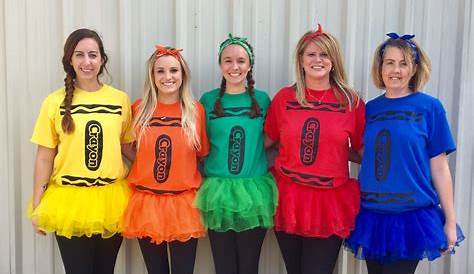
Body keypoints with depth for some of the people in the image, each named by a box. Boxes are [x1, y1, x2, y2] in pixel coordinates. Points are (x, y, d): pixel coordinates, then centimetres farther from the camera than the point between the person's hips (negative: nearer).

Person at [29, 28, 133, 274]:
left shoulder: (120, 99, 1)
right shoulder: (55, 102, -3)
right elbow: (44, 156, 0)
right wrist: (37, 205, -1)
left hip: (112, 201, 2)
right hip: (69, 202, -1)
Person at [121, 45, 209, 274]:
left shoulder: (196, 110, -2)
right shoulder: (138, 109, 0)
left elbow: (202, 153, 8)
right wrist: (151, 168, 3)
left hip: (184, 203, 0)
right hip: (146, 202, 1)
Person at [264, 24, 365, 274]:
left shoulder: (351, 101, -1)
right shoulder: (284, 98, 2)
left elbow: (363, 149, 6)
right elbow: (266, 140, 10)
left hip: (330, 202, -1)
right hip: (288, 197, 2)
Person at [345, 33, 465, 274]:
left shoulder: (429, 107, -4)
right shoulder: (370, 108, 5)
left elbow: (438, 166, -3)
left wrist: (450, 221, -2)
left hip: (412, 215, -3)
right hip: (371, 215, 3)